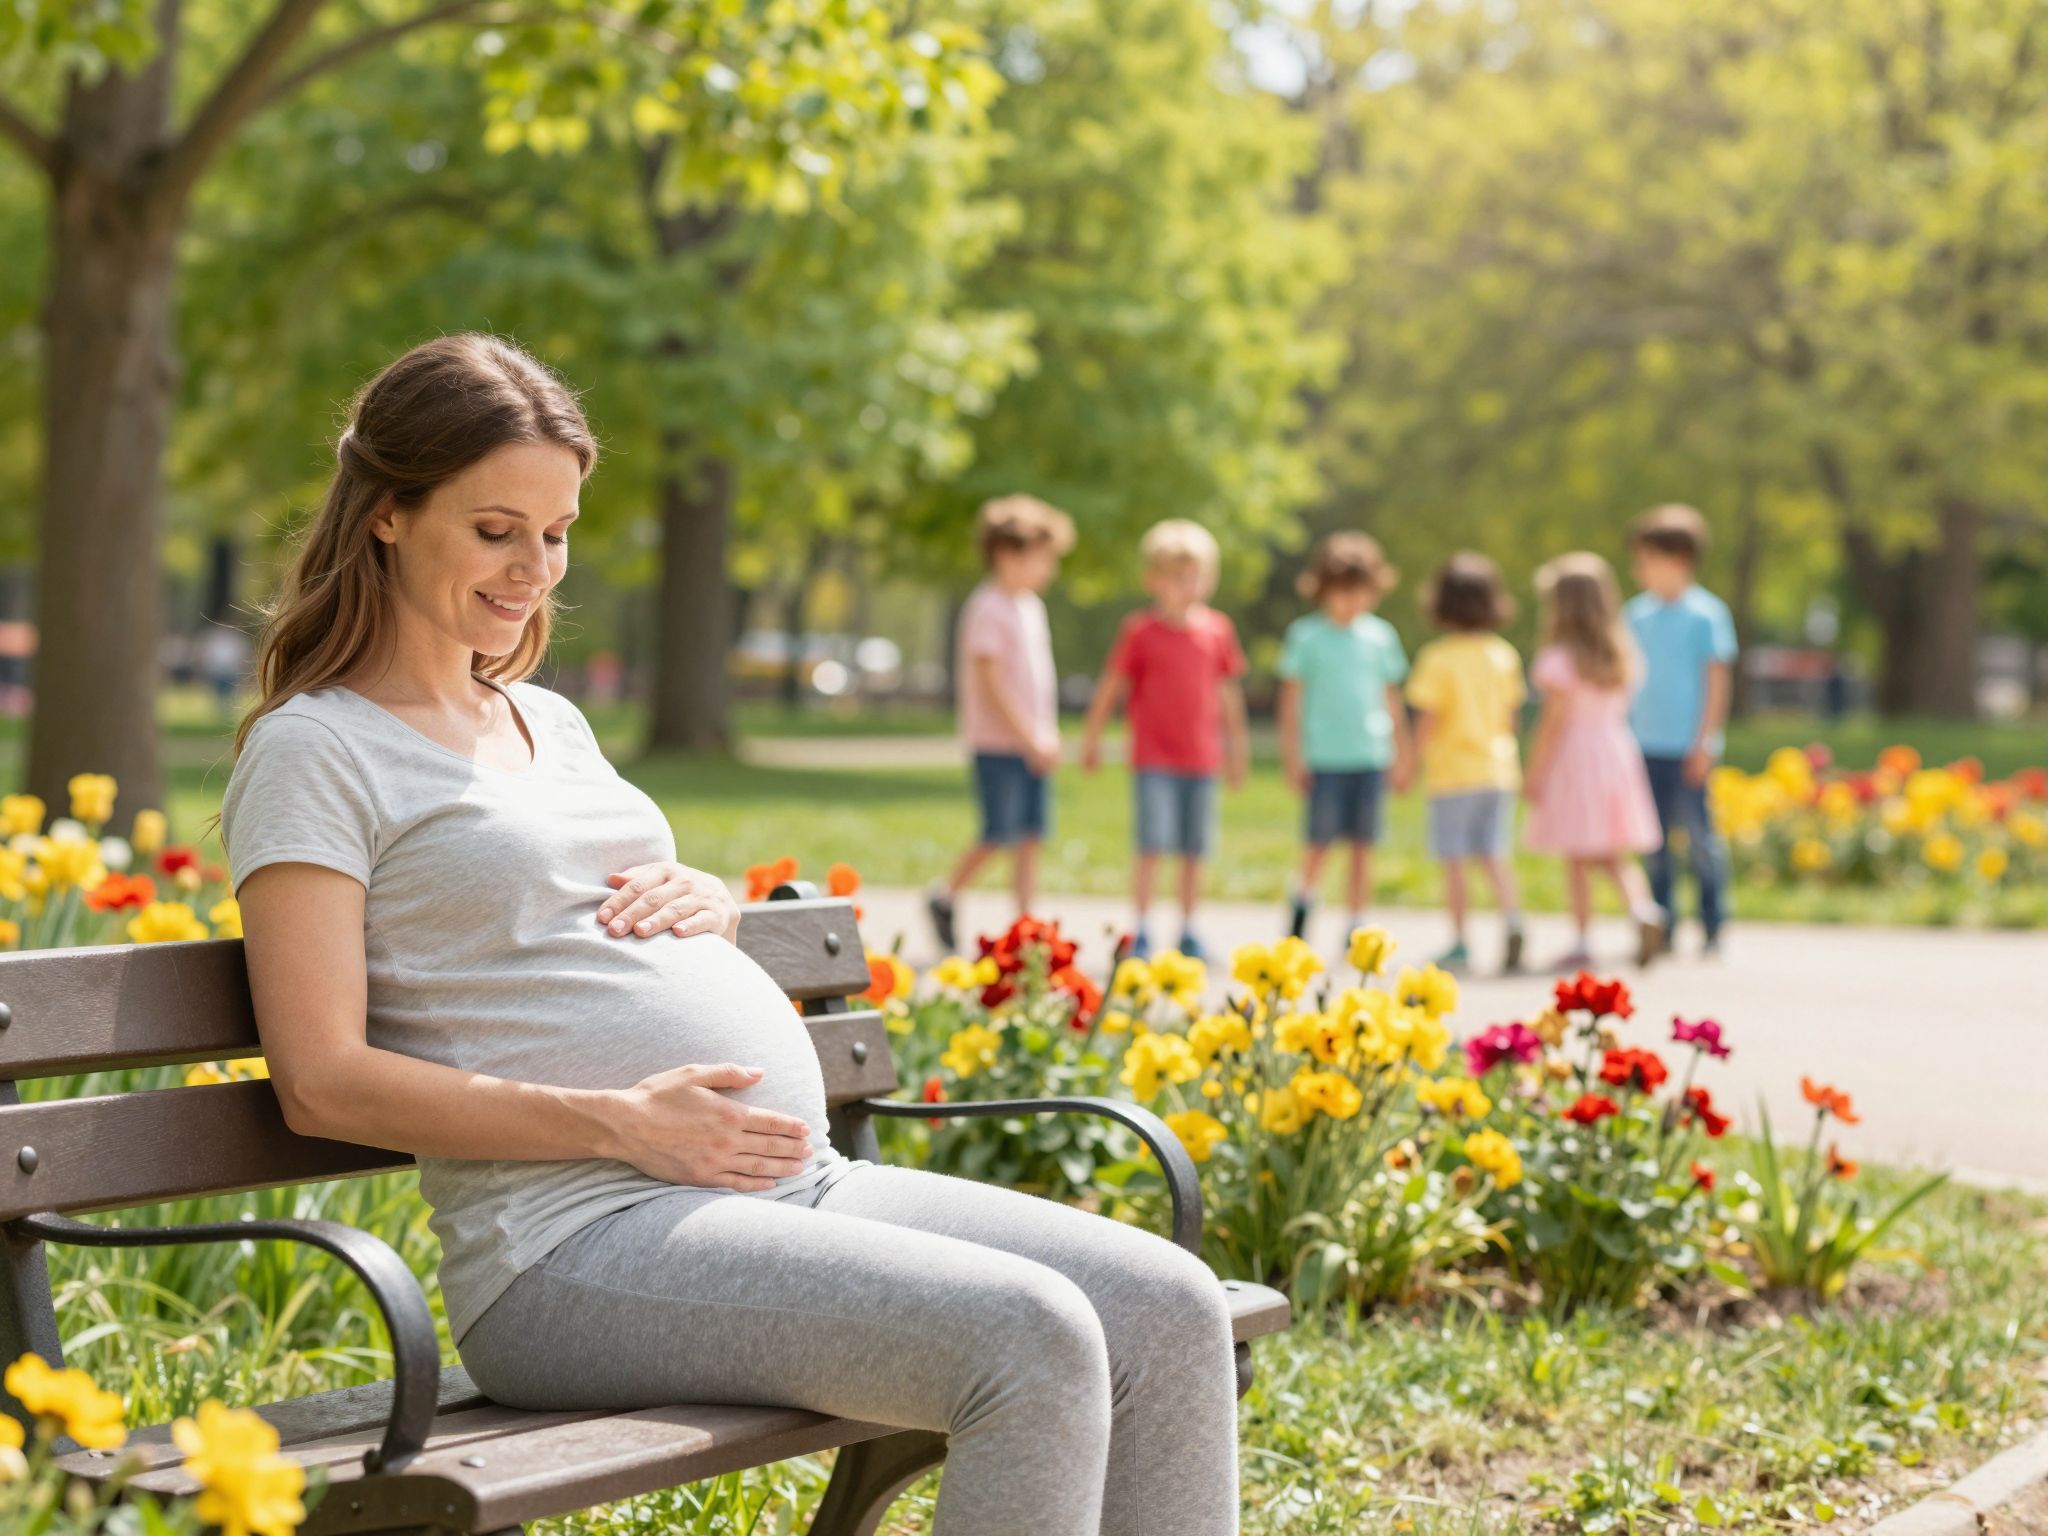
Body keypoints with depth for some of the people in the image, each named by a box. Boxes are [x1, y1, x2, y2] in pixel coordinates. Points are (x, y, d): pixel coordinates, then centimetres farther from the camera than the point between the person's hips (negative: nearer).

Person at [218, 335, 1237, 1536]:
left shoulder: (551, 721, 23)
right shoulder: (314, 750, -1)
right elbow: (323, 1081, -10)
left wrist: (709, 903, 9)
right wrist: (622, 1123, -17)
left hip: (807, 1186, 8)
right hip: (577, 1237, -8)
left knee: (1172, 1311, -8)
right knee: (1032, 1341, -27)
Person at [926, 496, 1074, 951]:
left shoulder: (1031, 606, 14)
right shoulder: (988, 609, -13)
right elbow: (990, 683, -17)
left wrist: (1049, 735, 11)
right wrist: (1029, 739, -18)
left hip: (1032, 744, 8)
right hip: (998, 743, -8)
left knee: (1031, 835, 5)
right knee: (1000, 833, -4)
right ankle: (944, 897, 16)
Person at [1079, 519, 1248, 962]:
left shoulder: (1217, 630, 6)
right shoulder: (1140, 631, -4)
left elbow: (1228, 692, 15)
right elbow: (1111, 688, 2)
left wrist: (1236, 748, 18)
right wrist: (1091, 739, 5)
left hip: (1202, 758, 3)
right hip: (1154, 758, -3)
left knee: (1195, 850, 7)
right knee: (1152, 844, -9)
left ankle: (1188, 932, 17)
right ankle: (1141, 933, -1)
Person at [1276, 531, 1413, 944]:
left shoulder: (1380, 636, 9)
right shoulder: (1306, 635, 0)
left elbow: (1392, 698, 15)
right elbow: (1291, 697, 2)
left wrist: (1402, 754, 16)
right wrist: (1293, 755, -1)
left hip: (1371, 755, 3)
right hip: (1324, 755, -3)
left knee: (1363, 844, 4)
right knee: (1320, 840, -3)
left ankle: (1357, 926, 11)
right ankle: (1304, 898, 24)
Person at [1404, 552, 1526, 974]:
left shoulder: (1438, 658, -12)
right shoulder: (1504, 655, 3)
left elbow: (1428, 720, -13)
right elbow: (1509, 714, 9)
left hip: (1452, 770, -4)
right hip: (1499, 769, 4)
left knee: (1455, 861, 3)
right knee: (1495, 856, 8)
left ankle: (1459, 943, 7)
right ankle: (1512, 921, -13)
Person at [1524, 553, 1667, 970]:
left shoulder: (1560, 659, -11)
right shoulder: (1623, 654, 7)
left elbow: (1554, 721, -13)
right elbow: (1620, 709, 9)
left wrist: (1535, 773, -8)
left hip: (1574, 755, -6)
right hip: (1617, 749, 6)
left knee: (1577, 858, 1)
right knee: (1616, 857, 12)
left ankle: (1583, 941, 1)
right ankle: (1641, 906, -13)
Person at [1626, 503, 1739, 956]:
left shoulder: (1706, 614, -5)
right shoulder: (1638, 614, 10)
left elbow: (1718, 679, -5)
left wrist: (1705, 741, -9)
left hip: (1688, 748, -5)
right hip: (1647, 745, 5)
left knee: (1698, 835, -3)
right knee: (1656, 842, 7)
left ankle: (1713, 927, 7)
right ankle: (1663, 927, 14)